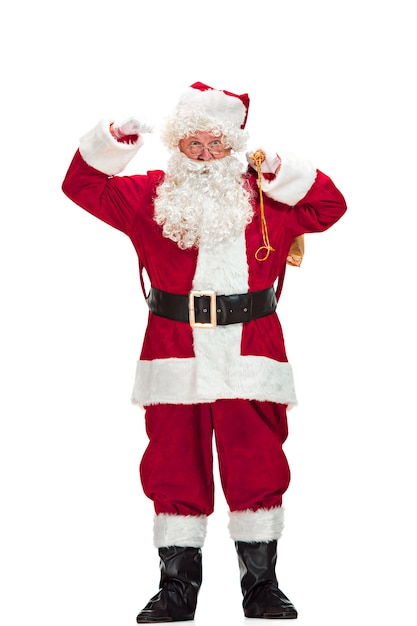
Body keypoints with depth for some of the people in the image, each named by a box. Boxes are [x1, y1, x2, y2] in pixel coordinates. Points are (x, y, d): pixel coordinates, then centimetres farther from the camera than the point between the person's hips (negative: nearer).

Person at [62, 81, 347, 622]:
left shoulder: (266, 197, 10)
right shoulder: (151, 196, 9)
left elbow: (330, 207, 5)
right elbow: (83, 186, 8)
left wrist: (277, 167, -4)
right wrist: (117, 138, -6)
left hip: (250, 355, 0)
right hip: (176, 353, 0)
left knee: (257, 470, 1)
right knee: (176, 470, 3)